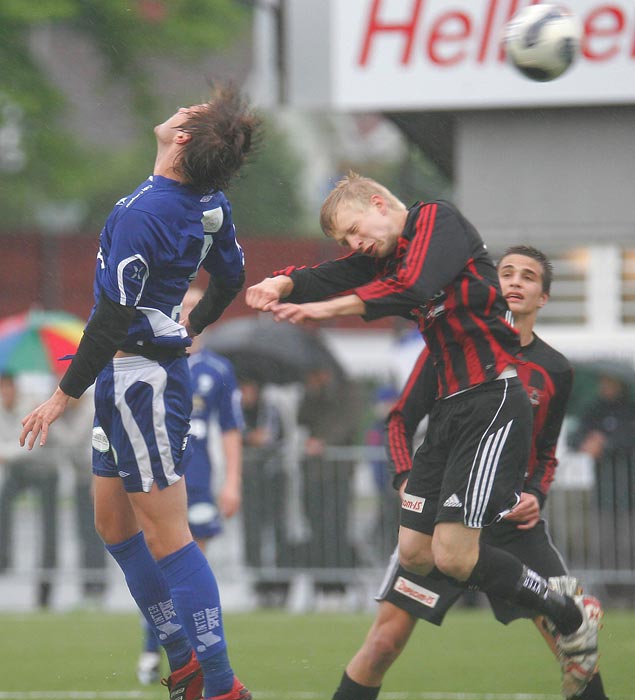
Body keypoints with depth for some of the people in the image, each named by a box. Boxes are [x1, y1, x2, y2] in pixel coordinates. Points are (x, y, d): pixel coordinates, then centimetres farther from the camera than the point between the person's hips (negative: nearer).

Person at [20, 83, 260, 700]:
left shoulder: (142, 214, -23)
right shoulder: (208, 202, 3)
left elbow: (114, 318, -22)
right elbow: (230, 276, 19)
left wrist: (64, 395, -14)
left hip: (135, 377, -9)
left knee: (166, 537, -7)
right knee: (114, 526, 17)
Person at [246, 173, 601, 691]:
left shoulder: (439, 220, -6)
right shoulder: (384, 255, 18)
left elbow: (411, 290, -22)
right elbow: (328, 278, 6)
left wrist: (325, 309, -20)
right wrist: (282, 284, -16)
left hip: (493, 401, -10)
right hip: (450, 409, 10)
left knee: (452, 556, -15)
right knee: (415, 553, 3)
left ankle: (572, 617, 1)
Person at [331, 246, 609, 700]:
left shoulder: (555, 372, 8)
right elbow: (401, 420, 5)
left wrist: (536, 495, 0)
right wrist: (405, 478, -11)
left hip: (513, 520, 2)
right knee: (387, 637, -11)